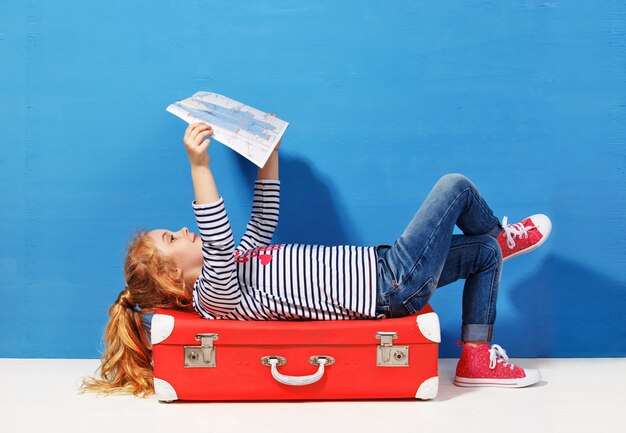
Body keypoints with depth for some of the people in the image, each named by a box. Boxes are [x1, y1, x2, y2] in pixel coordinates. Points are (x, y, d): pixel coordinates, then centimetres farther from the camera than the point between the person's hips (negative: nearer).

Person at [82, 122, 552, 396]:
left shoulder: (231, 264, 10)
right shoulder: (214, 295, -19)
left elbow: (264, 221, 21)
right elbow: (217, 243, -38)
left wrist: (270, 151, 18)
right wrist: (199, 165, -40)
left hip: (380, 270, 10)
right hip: (392, 284, -10)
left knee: (485, 254, 20)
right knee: (456, 185, 0)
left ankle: (479, 360, 22)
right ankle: (501, 237, 33)